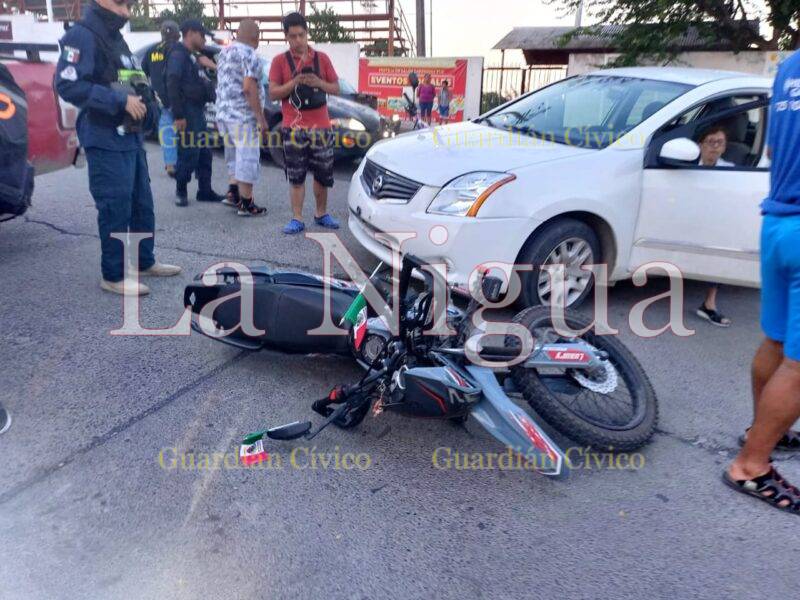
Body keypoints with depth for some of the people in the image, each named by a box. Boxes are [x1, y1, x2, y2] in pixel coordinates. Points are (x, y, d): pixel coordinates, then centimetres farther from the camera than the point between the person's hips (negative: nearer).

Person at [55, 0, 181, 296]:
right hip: (106, 142, -9)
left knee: (141, 203, 15)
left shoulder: (115, 38, 18)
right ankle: (113, 275, 4)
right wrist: (121, 101, -22)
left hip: (130, 138, 9)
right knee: (115, 208, -6)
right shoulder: (83, 35, -10)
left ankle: (144, 262, 28)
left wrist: (142, 101, 6)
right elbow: (67, 84, -21)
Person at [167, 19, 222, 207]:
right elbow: (172, 85, -19)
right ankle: (181, 192, 5)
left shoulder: (193, 57, 20)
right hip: (188, 113, -10)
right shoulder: (178, 55, -10)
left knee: (204, 153, 11)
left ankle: (205, 191, 19)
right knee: (188, 154, -7)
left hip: (198, 111, 10)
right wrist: (178, 116, -23)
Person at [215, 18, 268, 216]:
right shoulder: (249, 55, -13)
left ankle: (232, 193, 17)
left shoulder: (224, 52, 15)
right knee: (248, 158, -2)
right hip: (244, 116, -9)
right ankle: (246, 205, 2)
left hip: (223, 114, 9)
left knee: (235, 156, 21)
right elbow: (248, 88, -22)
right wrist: (261, 118, -20)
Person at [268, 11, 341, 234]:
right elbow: (273, 93, -3)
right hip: (294, 128, -2)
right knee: (296, 176, -1)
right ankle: (297, 219, 4)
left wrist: (318, 83, -11)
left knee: (323, 174, 7)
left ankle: (321, 214, 22)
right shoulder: (280, 61, 3)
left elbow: (336, 88, 9)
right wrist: (295, 82, -17)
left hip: (321, 126, 2)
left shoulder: (322, 58, 7)